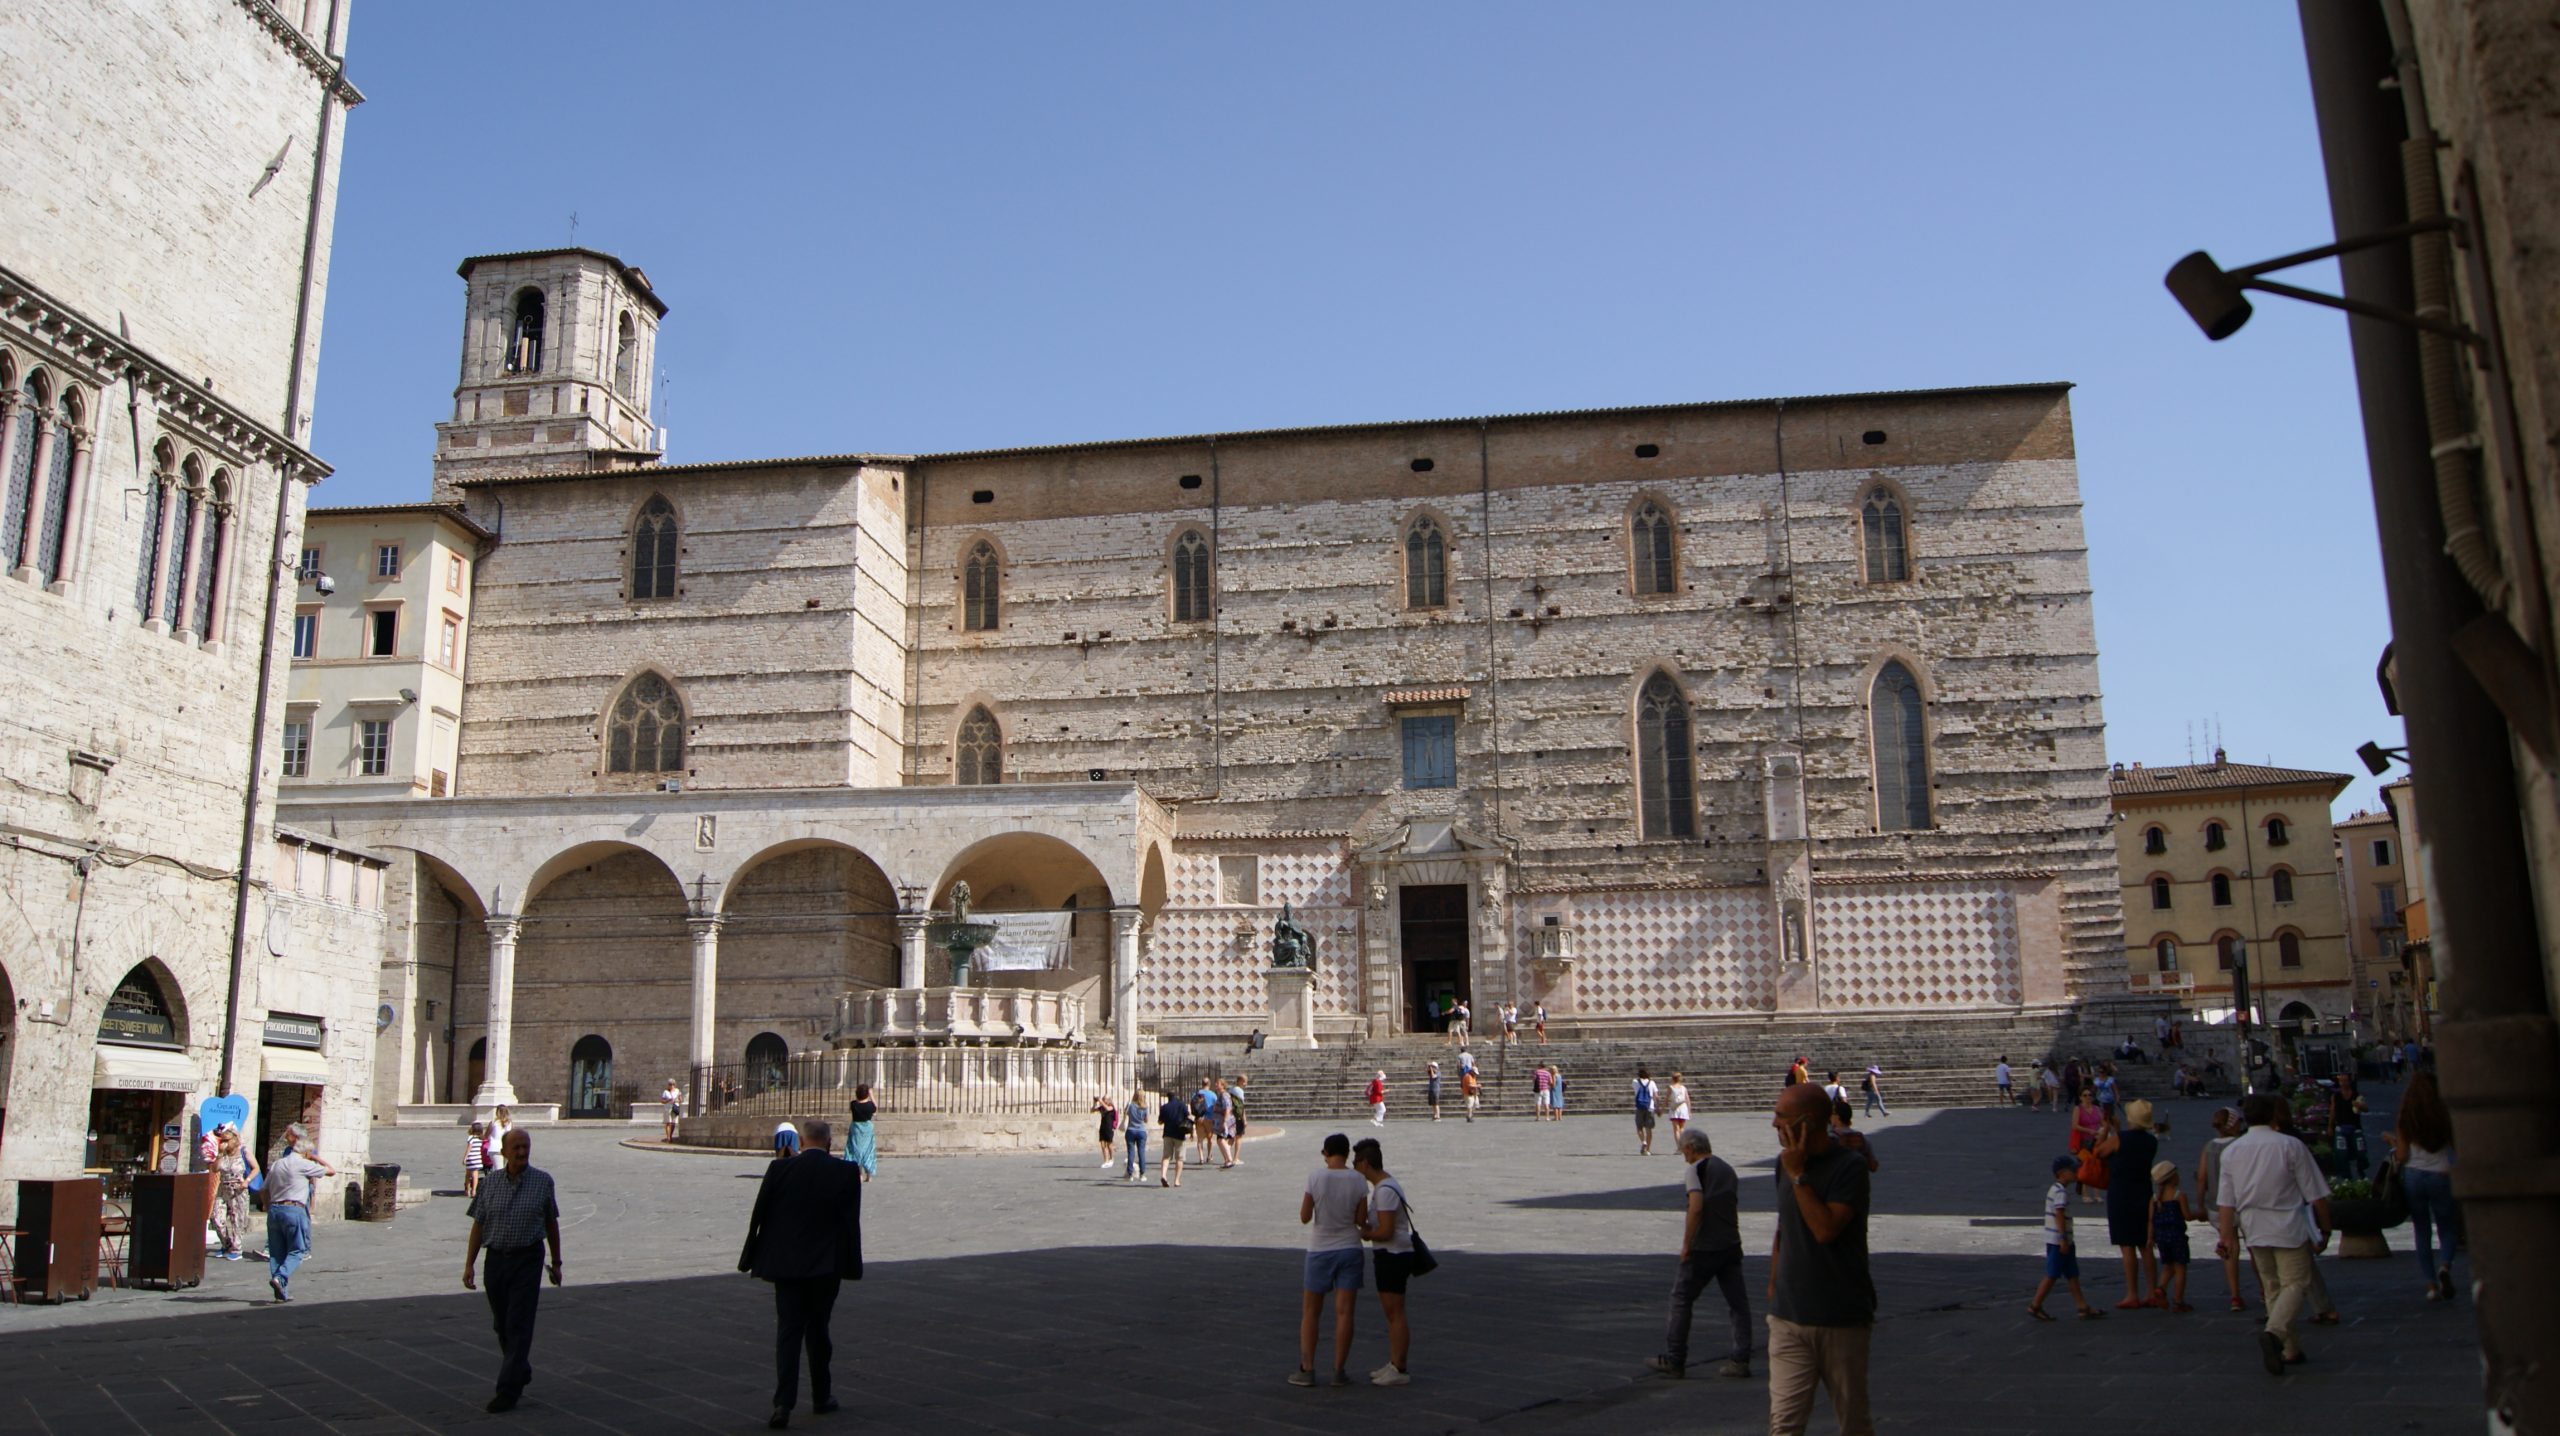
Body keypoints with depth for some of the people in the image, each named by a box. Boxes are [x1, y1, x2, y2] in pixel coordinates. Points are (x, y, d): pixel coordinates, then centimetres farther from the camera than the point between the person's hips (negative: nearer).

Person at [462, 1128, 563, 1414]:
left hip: (527, 1260, -3)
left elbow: (551, 1224, 6)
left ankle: (509, 1391, -6)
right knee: (502, 1325, 14)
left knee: (518, 1326, -8)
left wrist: (556, 1263, 9)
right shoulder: (490, 1183, 2)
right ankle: (521, 1374, 35)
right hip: (495, 1259, 3)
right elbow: (478, 1225, 5)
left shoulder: (543, 1181, -2)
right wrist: (469, 1264, -2)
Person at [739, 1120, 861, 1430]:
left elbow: (758, 1215, 1)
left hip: (785, 1265, 0)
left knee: (788, 1332, 3)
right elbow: (851, 1222, -5)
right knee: (818, 1331, 14)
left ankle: (783, 1404, -8)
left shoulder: (779, 1168, -3)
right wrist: (850, 1266, 3)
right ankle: (821, 1398, 24)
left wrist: (752, 1260, 10)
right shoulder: (845, 1172, -6)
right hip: (826, 1266, 0)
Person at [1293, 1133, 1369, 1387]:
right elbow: (1361, 1220, -4)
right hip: (1349, 1249, 1)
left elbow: (1304, 1218, -10)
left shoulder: (1315, 1177, -12)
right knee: (1344, 1313, 4)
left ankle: (1307, 1369, 9)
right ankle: (1339, 1371, 4)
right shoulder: (1358, 1180, -6)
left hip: (1319, 1251, -1)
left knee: (1310, 1313, 10)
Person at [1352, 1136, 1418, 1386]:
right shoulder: (1384, 1186, 14)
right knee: (1390, 1312, 15)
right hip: (1390, 1255, 11)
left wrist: (1364, 1234, -7)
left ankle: (1400, 1370, -3)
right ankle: (1395, 1364, 22)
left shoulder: (1385, 1190, -19)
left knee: (1395, 1312, -6)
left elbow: (1385, 1232, -23)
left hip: (1394, 1256, -11)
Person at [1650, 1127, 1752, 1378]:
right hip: (1731, 1245, 7)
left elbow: (1696, 1207, -19)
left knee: (1681, 1300, 3)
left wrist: (1686, 1245, -13)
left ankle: (1674, 1361, 7)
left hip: (1704, 1248, -7)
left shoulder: (1695, 1169, -9)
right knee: (1738, 1302, 9)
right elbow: (1735, 1208, 17)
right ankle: (1740, 1360, 8)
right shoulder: (1728, 1169, 13)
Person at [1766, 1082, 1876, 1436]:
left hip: (1842, 1317, -4)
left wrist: (1798, 1175, -21)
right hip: (1789, 1317, 4)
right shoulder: (1786, 1162, 6)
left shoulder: (1849, 1166, -14)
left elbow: (1825, 1229, -25)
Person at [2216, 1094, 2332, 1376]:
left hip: (2254, 1231, 4)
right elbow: (2316, 1195, -5)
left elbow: (2225, 1203, 5)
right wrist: (2325, 1229, 7)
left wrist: (2228, 1237, 11)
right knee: (2296, 1284, 0)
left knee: (2272, 1288, 15)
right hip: (2289, 1229, -4)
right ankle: (2274, 1332, -23)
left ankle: (2291, 1349, 19)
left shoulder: (2231, 1152, 3)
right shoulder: (2291, 1146, -8)